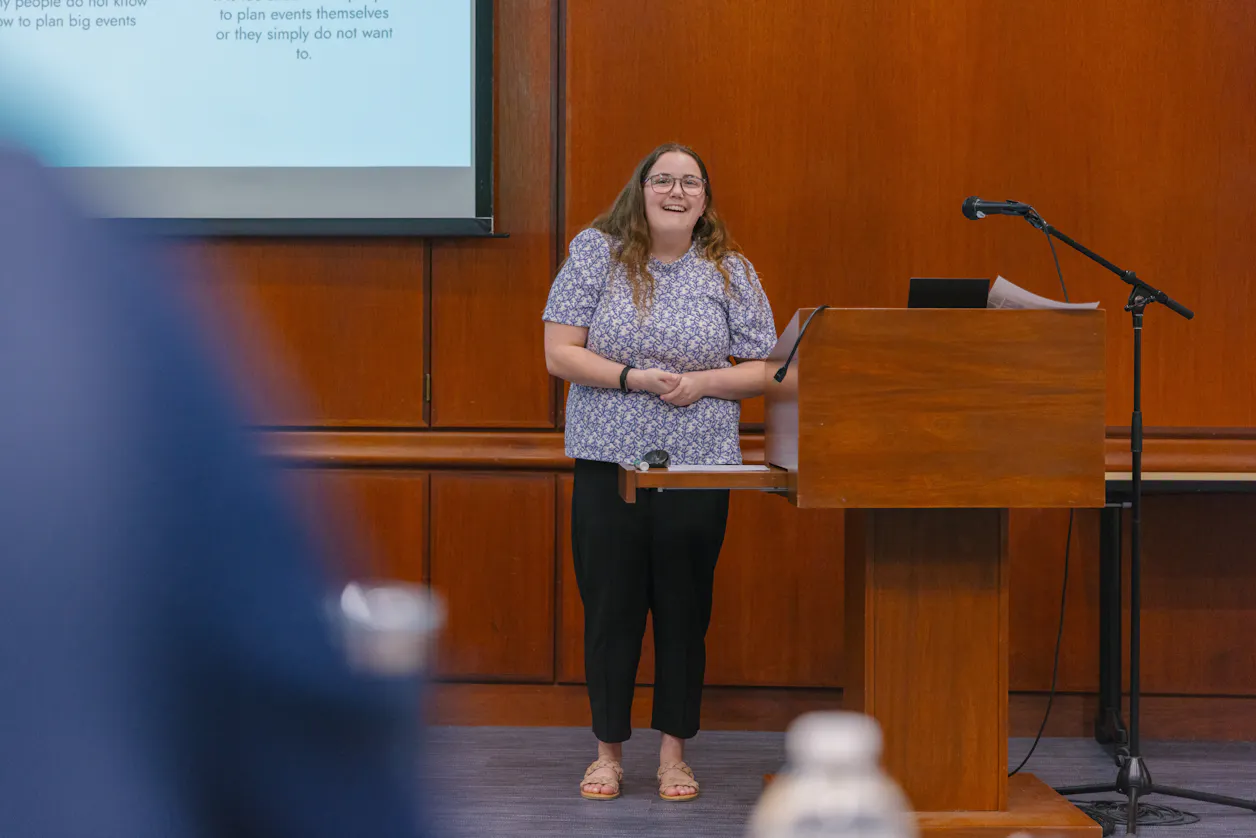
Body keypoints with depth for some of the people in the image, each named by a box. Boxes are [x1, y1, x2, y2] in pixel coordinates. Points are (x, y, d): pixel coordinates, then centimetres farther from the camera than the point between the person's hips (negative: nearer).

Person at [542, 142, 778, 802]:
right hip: (607, 461, -1)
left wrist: (704, 382, -12)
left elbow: (762, 372, 6)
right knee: (610, 608, 3)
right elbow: (559, 353, -4)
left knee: (685, 610, 5)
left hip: (699, 467, 1)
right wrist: (635, 378, -15)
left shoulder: (729, 272, 5)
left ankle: (674, 753, 17)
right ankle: (608, 752, 16)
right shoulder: (597, 253, 1)